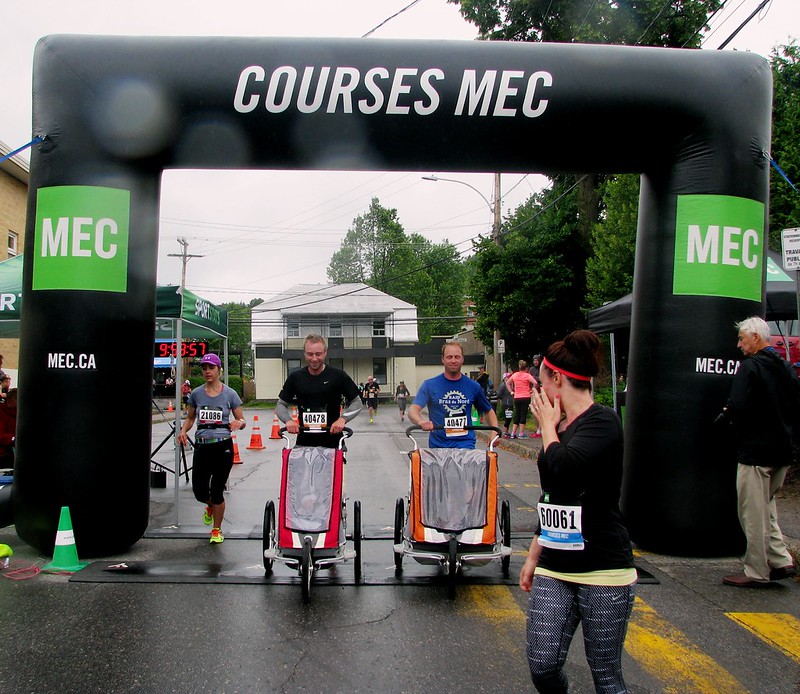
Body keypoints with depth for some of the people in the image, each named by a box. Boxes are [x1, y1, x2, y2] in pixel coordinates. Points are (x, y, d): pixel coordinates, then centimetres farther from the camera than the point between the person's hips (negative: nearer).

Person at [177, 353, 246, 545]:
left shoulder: (230, 394, -2)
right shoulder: (196, 393, 4)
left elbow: (241, 420, 2)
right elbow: (190, 418, 16)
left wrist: (238, 423, -21)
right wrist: (183, 431, -5)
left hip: (223, 446, -2)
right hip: (202, 446, 3)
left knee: (217, 491, 1)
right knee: (199, 492, 4)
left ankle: (216, 530, 24)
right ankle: (210, 506, 43)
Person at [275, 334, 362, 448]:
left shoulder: (338, 376, -3)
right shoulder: (295, 377, 3)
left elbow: (356, 402, 2)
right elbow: (281, 404, 9)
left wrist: (343, 419, -16)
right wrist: (288, 420, -11)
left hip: (332, 440, -1)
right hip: (304, 440, 2)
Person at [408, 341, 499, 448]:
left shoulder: (473, 386, 7)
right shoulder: (429, 385, 0)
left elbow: (488, 411, 19)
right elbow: (413, 410, -10)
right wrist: (421, 422, -33)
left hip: (465, 445, 0)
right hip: (438, 446, 0)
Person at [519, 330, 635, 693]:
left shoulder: (603, 422, -11)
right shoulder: (558, 427, 13)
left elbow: (563, 467, -29)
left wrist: (548, 425, -11)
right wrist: (533, 555, 22)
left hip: (603, 569, -7)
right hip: (554, 568, 7)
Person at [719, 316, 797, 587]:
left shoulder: (750, 367, -15)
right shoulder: (787, 368, 10)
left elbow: (738, 408, -24)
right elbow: (794, 409, 15)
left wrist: (726, 414, -4)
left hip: (755, 452, -8)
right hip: (782, 452, 8)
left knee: (753, 513, 1)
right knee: (766, 506, 22)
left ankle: (756, 572, 9)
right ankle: (780, 560, 18)